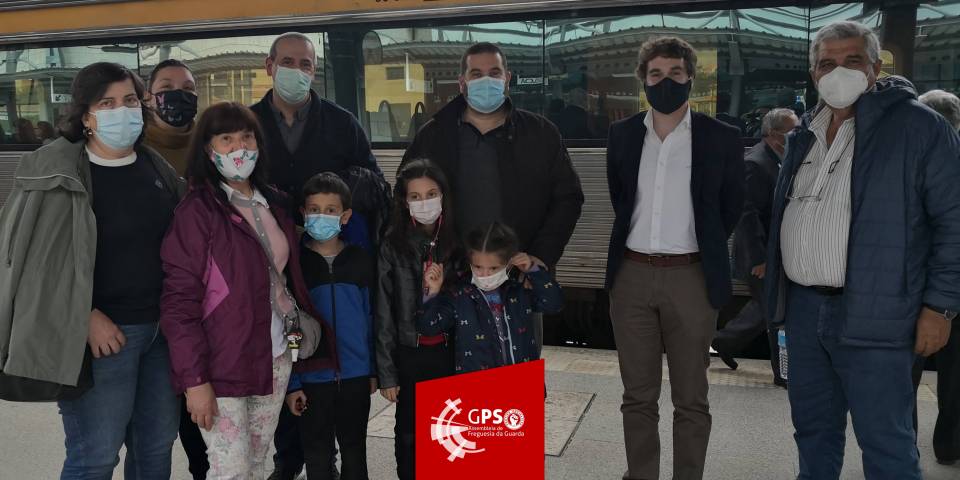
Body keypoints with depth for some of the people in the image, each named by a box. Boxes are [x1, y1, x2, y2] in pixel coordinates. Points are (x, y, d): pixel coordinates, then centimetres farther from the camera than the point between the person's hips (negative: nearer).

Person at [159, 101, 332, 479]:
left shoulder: (275, 204, 10)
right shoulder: (197, 211, -10)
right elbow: (179, 301, -14)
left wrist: (297, 345, 14)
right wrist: (194, 379, -18)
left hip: (275, 358, 6)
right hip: (222, 366, -6)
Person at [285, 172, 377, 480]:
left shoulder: (361, 261, 1)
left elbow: (371, 319, 5)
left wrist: (374, 371, 5)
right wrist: (291, 383, -7)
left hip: (356, 374, 1)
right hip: (311, 376, -1)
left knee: (354, 449, 16)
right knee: (317, 454, 12)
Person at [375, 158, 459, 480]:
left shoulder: (458, 242, 1)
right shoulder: (392, 247, -4)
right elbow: (383, 314, -3)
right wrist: (386, 372, -5)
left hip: (452, 352, 1)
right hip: (410, 354, -1)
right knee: (410, 435, 12)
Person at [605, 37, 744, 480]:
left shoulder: (722, 139, -4)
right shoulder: (622, 134, 5)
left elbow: (731, 208, 7)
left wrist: (703, 249, 10)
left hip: (690, 278, -2)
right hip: (631, 276, 3)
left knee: (690, 400, 7)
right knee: (637, 396, 11)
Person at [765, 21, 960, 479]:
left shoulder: (918, 126, -7)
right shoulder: (803, 136, 12)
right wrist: (773, 279, 17)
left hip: (872, 316, -6)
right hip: (802, 307, 6)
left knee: (884, 440, 2)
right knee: (812, 428, 17)